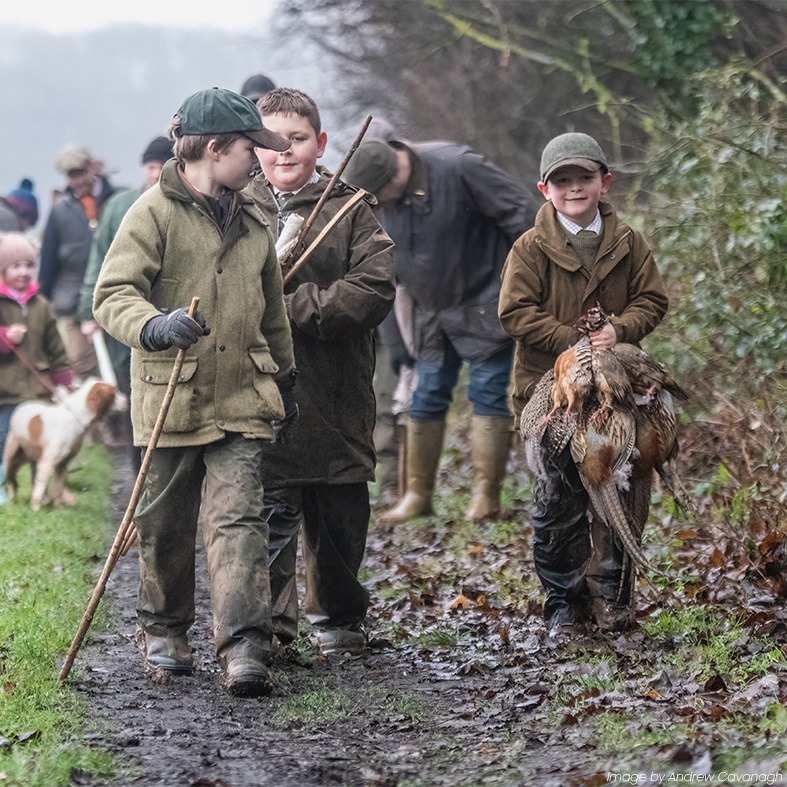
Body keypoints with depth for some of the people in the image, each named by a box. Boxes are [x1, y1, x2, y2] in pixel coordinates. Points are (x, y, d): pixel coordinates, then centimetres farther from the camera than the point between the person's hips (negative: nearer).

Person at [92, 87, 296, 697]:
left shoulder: (251, 221, 15)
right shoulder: (155, 213, -6)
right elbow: (112, 295, -16)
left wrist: (284, 376, 32)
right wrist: (155, 327, -35)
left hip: (242, 401, 4)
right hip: (171, 397, -3)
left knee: (238, 519, -9)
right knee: (167, 523, 9)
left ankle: (244, 648, -16)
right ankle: (163, 630, 30)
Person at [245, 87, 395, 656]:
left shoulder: (351, 210, 4)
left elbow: (375, 289, -8)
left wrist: (294, 308, -16)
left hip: (335, 392, 1)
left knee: (340, 513, 11)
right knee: (269, 508, -6)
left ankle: (338, 618, 28)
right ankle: (270, 624, 3)